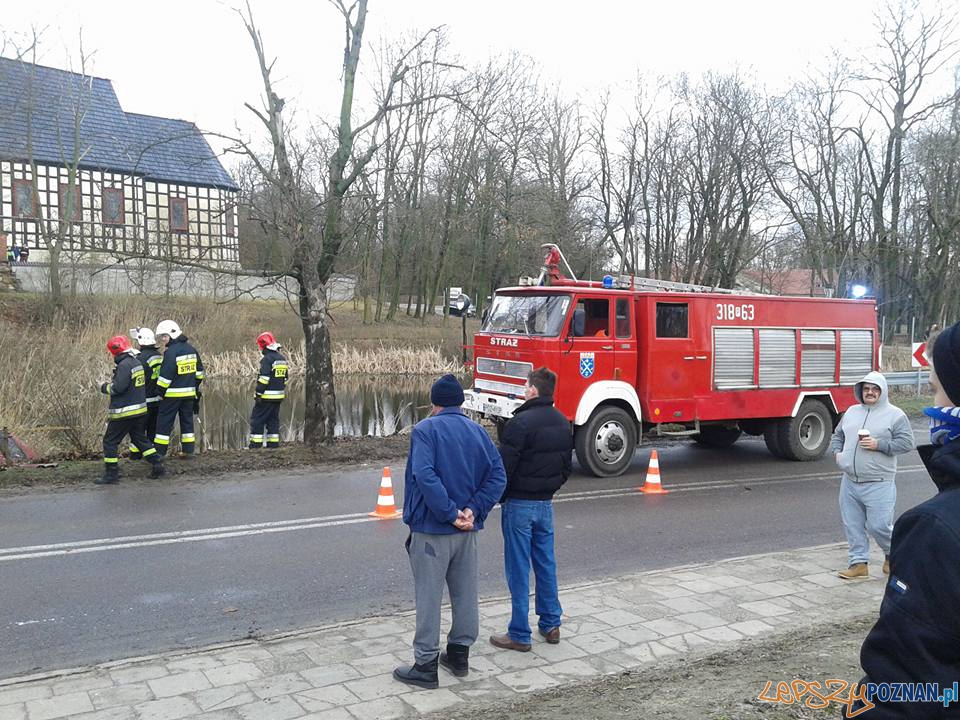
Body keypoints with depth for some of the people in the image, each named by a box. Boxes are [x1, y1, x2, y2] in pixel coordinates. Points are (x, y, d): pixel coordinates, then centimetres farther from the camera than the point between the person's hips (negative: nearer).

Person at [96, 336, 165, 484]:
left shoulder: (124, 365, -18)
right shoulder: (137, 362, 9)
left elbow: (118, 387, -22)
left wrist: (105, 387, -5)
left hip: (124, 411, -9)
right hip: (141, 409, 9)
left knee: (110, 441, 2)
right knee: (140, 438, 20)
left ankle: (111, 475, 5)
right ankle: (157, 463, 14)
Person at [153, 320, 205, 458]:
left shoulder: (171, 352, -16)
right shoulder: (191, 349, 9)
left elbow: (165, 376, -17)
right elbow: (199, 371, 16)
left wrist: (160, 392, -9)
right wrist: (195, 387, 22)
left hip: (173, 394, -7)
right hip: (190, 393, 7)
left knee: (164, 421, 1)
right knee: (187, 420, 14)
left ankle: (159, 452, 3)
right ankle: (189, 450, 14)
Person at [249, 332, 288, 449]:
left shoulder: (267, 359, -14)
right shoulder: (282, 359, 12)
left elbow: (263, 379, -20)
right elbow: (285, 378, 17)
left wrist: (258, 394, -17)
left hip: (266, 396, -8)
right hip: (279, 396, 8)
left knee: (257, 420, -1)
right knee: (273, 420, 13)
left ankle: (255, 445, -2)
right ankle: (273, 445, 14)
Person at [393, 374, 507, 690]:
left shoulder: (425, 430, -11)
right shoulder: (478, 431, 6)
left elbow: (424, 475, -25)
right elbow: (497, 476, -3)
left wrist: (449, 513, -20)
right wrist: (472, 510, -9)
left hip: (431, 529, -5)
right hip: (467, 531, 6)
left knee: (428, 597, 3)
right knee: (466, 593, 16)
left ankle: (426, 665, 11)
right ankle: (459, 655, 29)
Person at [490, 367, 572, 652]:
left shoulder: (521, 422, -19)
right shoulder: (563, 423, 6)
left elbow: (504, 466, -18)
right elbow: (567, 466, 14)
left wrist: (498, 497, -4)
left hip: (519, 503, -7)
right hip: (546, 503, 7)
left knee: (518, 569, 0)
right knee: (546, 564, 16)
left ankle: (519, 635, 7)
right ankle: (551, 625, 25)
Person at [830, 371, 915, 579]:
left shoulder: (895, 415, -1)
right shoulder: (851, 412, 14)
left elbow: (906, 443, -7)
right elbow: (837, 435, 26)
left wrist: (879, 444, -16)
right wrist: (837, 451, 7)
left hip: (878, 485, -5)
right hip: (849, 482, 5)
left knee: (879, 526, -5)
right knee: (853, 525, 8)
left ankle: (892, 554, 25)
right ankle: (859, 563, 20)